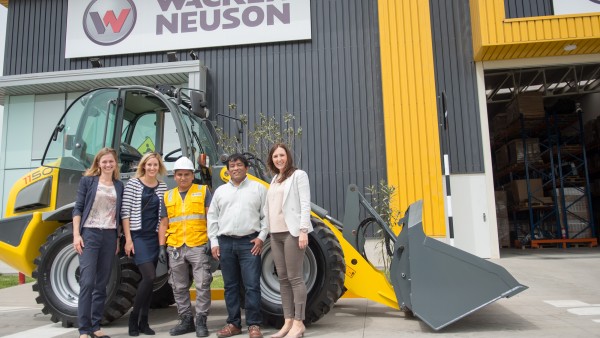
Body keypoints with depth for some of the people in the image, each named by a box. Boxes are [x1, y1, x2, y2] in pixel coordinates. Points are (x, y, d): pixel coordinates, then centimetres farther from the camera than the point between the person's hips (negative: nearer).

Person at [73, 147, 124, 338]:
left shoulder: (119, 186, 11)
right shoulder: (87, 181, 2)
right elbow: (78, 209, -1)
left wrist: (118, 239, 12)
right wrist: (76, 234, -10)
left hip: (109, 236, 4)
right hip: (90, 233, -4)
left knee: (102, 283, 7)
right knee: (87, 282, -10)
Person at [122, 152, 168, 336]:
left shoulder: (162, 187, 8)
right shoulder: (133, 183, -5)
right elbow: (125, 212, -7)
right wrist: (128, 239, -11)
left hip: (154, 237, 5)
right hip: (138, 236, -5)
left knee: (148, 279, 8)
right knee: (149, 276, -15)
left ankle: (144, 321, 18)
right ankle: (133, 317, 3)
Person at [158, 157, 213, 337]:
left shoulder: (203, 191, 4)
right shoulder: (168, 196, 14)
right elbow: (164, 224, 14)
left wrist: (211, 240, -10)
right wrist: (162, 246, 6)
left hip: (198, 246, -4)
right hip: (175, 248, 4)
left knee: (202, 285, -4)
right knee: (179, 288, 10)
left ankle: (201, 321, 6)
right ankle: (186, 320, 22)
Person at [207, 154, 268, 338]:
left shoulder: (258, 188, 5)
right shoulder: (220, 191, 13)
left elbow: (266, 215, 2)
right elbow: (212, 218, 13)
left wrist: (261, 237, -7)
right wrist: (214, 242, 7)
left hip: (250, 242, -3)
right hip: (225, 243, 4)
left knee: (252, 285, -4)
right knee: (230, 286, 10)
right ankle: (233, 323, 20)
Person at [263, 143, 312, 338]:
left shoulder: (298, 175, -2)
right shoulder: (275, 179, 19)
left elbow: (305, 204, -9)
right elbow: (270, 207, 17)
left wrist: (303, 230, -17)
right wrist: (268, 231, 12)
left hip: (292, 232, -7)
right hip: (276, 234, 7)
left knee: (295, 277, -5)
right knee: (283, 278, 7)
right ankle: (288, 321, 14)